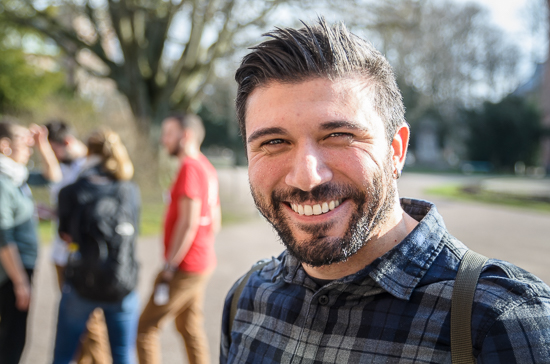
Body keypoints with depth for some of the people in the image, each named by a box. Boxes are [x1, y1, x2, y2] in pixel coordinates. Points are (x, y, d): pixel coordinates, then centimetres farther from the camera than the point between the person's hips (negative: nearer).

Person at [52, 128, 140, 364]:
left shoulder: (72, 192, -8)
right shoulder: (131, 191, -3)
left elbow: (65, 234, 1)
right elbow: (133, 232, 7)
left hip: (81, 284, -1)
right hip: (123, 287, 2)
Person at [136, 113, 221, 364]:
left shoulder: (190, 167, -15)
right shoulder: (206, 167, 14)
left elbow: (188, 222, -22)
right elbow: (215, 222, 18)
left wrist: (170, 266, -19)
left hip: (186, 267, -10)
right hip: (202, 263, 10)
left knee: (145, 327, -3)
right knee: (190, 328, 16)